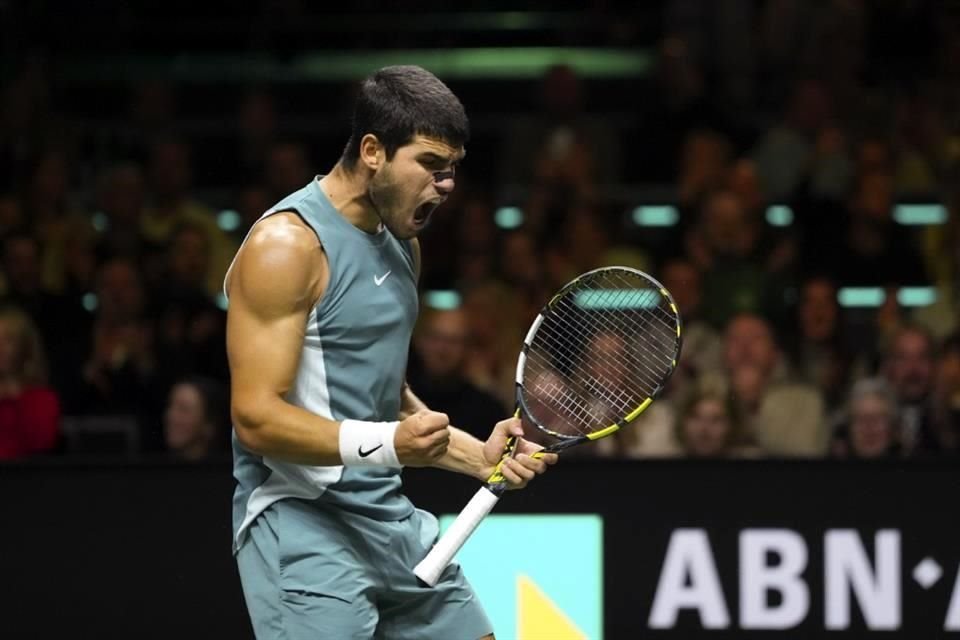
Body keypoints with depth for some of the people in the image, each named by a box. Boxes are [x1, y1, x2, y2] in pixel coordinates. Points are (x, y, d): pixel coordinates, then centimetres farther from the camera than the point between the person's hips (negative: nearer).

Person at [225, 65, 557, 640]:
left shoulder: (402, 244, 15)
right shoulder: (287, 245, -14)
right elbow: (256, 419, -20)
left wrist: (478, 455, 9)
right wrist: (386, 443, -31)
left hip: (391, 520, 9)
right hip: (302, 523, -9)